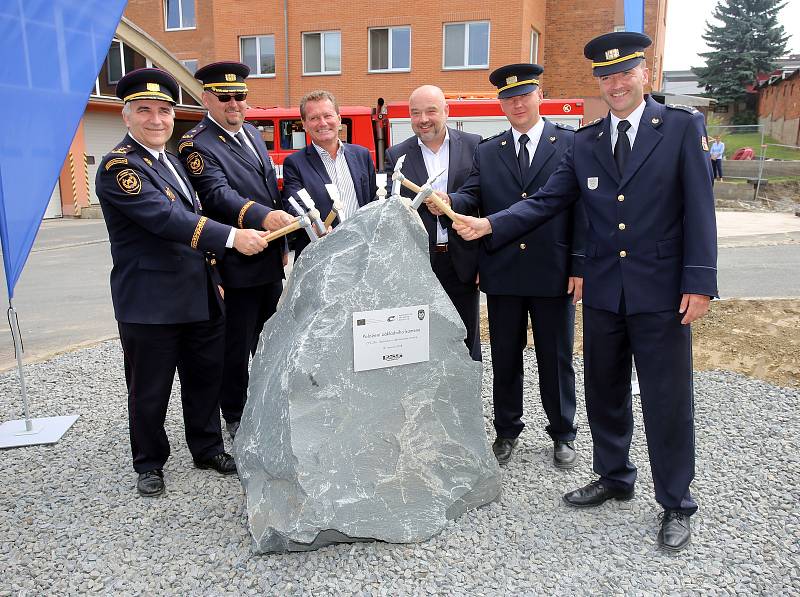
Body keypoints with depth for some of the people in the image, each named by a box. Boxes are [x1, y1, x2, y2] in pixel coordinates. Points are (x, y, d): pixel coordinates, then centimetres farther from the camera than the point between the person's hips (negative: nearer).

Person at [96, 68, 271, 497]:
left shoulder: (170, 160, 14)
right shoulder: (119, 166, -13)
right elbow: (166, 218, -26)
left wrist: (213, 277, 18)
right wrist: (233, 237, -32)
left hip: (199, 297, 8)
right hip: (150, 302, -8)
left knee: (206, 378, 16)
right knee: (150, 391, 7)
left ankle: (208, 448, 34)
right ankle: (149, 463, 27)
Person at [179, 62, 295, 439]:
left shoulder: (252, 133, 12)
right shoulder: (197, 145, -14)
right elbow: (219, 195, -29)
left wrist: (282, 243, 18)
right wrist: (264, 217, -45)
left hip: (270, 262, 8)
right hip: (236, 266, -8)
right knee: (236, 348, 6)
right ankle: (236, 417, 25)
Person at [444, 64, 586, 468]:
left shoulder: (571, 144, 1)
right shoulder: (486, 152, 10)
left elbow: (583, 208, -3)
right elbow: (471, 197, -1)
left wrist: (580, 266, -8)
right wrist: (448, 202, -24)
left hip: (554, 274, -2)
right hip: (502, 275, 3)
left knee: (556, 359, 10)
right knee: (505, 359, 13)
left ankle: (563, 434, 28)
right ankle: (506, 431, 30)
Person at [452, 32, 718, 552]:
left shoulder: (682, 127, -3)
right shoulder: (585, 143, 8)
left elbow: (700, 209, -7)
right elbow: (545, 202, 4)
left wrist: (700, 284, -13)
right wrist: (490, 225, -9)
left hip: (661, 294, -4)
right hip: (603, 293, 4)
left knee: (668, 402, 4)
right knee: (604, 395, 16)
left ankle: (676, 506, 22)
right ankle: (615, 478, 37)